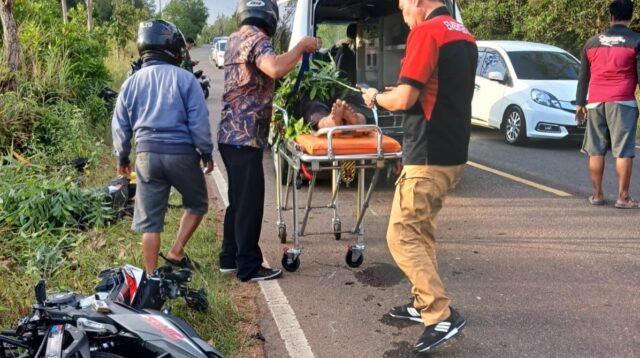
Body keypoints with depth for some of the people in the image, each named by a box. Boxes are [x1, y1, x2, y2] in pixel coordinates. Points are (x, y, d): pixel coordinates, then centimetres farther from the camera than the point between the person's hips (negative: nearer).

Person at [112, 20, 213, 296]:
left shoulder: (132, 82, 9)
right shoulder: (184, 79, -4)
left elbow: (120, 126, 13)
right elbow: (199, 121, -7)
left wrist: (122, 158, 24)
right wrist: (206, 153, 4)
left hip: (147, 154, 3)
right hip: (181, 153, -3)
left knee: (150, 221, 9)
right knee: (196, 204, 21)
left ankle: (152, 278, 14)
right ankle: (176, 253, 14)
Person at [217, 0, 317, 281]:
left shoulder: (235, 39, 17)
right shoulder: (257, 39, -12)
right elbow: (275, 69, -33)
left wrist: (296, 53, 18)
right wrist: (301, 46, -17)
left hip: (231, 134, 10)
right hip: (245, 136, -10)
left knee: (238, 200, 17)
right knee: (250, 203, -2)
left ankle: (230, 258, 25)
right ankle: (249, 267, 6)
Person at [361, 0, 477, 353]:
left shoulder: (426, 32, -14)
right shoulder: (465, 36, 15)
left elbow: (403, 100, -18)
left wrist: (375, 97, 2)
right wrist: (395, 93, 20)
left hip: (428, 157, -9)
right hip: (452, 154, 9)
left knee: (402, 236, -3)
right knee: (422, 230, 20)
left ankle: (442, 315, -5)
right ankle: (423, 303, 27)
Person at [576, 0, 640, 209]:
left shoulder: (592, 42, 12)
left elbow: (583, 77, 14)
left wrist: (580, 103, 20)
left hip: (595, 103, 4)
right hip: (622, 102, -4)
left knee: (596, 151, 8)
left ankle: (597, 195, 11)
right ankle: (623, 197, -4)